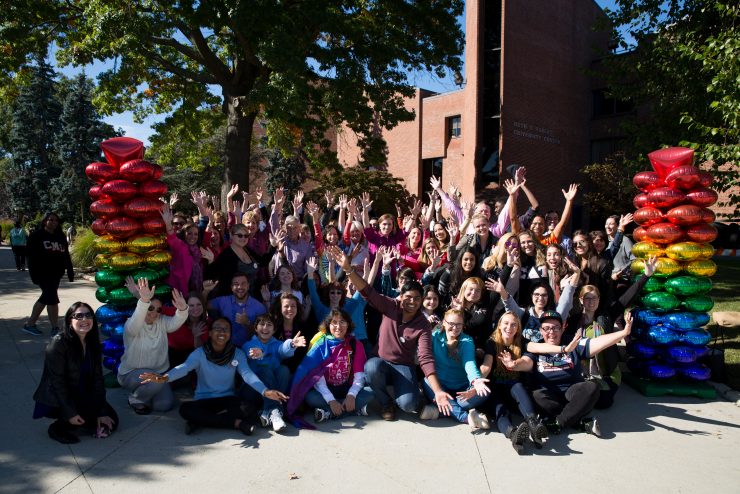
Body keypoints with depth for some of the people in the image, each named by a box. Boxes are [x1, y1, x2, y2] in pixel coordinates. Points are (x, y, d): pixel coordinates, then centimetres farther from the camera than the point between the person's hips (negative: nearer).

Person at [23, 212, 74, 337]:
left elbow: (66, 256, 12)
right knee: (52, 298, -10)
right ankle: (55, 328, -3)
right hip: (43, 273, -6)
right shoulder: (37, 235, -4)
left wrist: (70, 272, 7)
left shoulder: (61, 237, 12)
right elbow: (31, 256, -9)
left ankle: (30, 324, 28)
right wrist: (34, 274, -16)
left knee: (46, 297, 13)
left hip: (56, 274, 6)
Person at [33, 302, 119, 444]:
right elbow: (57, 381, -21)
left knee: (111, 421, -5)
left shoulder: (92, 343, -1)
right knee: (94, 405, -28)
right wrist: (70, 413, -24)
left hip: (82, 396, 6)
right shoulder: (58, 343, -19)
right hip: (56, 399, -6)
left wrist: (101, 412, -10)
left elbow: (97, 378, -4)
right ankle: (58, 427, -7)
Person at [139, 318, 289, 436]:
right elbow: (184, 368, -26)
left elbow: (248, 374, -20)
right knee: (185, 409, -32)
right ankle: (236, 422, -27)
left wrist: (265, 391, -40)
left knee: (249, 411, -30)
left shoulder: (237, 354, -5)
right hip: (203, 400, 0)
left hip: (228, 398, 0)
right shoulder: (200, 353, -7)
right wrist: (165, 377, -50)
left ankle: (200, 420, -21)